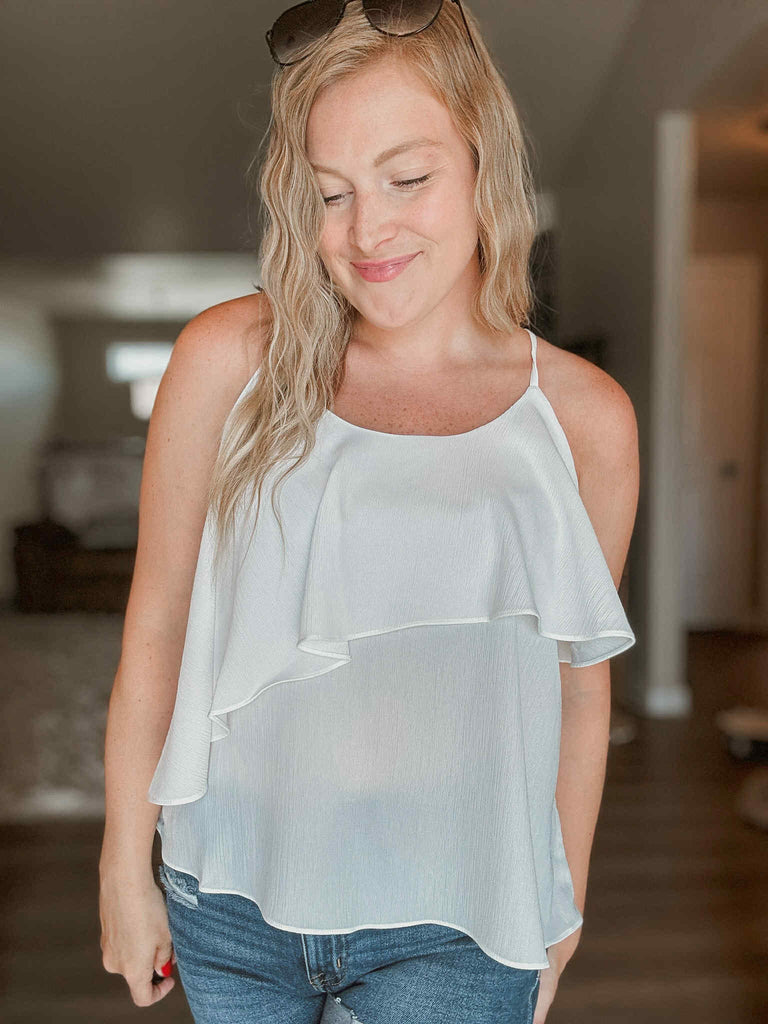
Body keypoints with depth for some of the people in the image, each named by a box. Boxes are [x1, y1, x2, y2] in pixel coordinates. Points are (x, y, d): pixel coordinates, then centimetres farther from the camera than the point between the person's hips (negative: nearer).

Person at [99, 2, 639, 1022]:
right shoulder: (229, 360, -9)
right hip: (229, 900, 1)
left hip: (453, 931, 0)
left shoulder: (586, 419, -7)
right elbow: (154, 632, -2)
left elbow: (580, 681, 3)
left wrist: (560, 911, 13)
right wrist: (125, 866, 5)